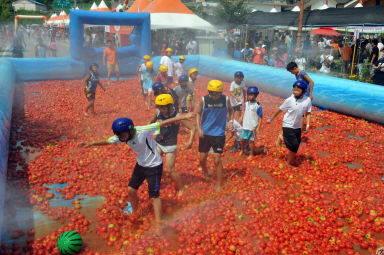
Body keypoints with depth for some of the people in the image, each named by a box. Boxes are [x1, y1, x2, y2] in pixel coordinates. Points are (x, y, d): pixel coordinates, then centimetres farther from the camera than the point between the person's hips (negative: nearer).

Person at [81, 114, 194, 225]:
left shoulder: (143, 131, -31)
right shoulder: (121, 136, -12)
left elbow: (163, 123, -33)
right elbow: (107, 141, 0)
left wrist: (184, 117, -35)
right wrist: (91, 144, -14)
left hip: (154, 166, -6)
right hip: (140, 164, 7)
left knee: (154, 195, -3)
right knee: (131, 189, 12)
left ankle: (158, 221, 10)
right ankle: (135, 212, 38)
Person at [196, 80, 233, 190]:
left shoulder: (226, 100, -8)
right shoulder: (203, 100, -9)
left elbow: (230, 111, 11)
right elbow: (198, 113, -1)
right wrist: (199, 128, -10)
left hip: (219, 134, -1)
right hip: (205, 133, 2)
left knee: (217, 159, -4)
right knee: (202, 158, 10)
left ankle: (219, 184, 12)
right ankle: (205, 173, 44)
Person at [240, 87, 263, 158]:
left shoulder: (258, 105, -13)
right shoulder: (246, 103, 3)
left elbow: (260, 117, -10)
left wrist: (258, 127, -14)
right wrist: (242, 118, 11)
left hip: (253, 127, -5)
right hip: (245, 126, 5)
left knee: (251, 141, 4)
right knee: (243, 139, 14)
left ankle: (252, 154, 23)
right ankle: (242, 151, 39)